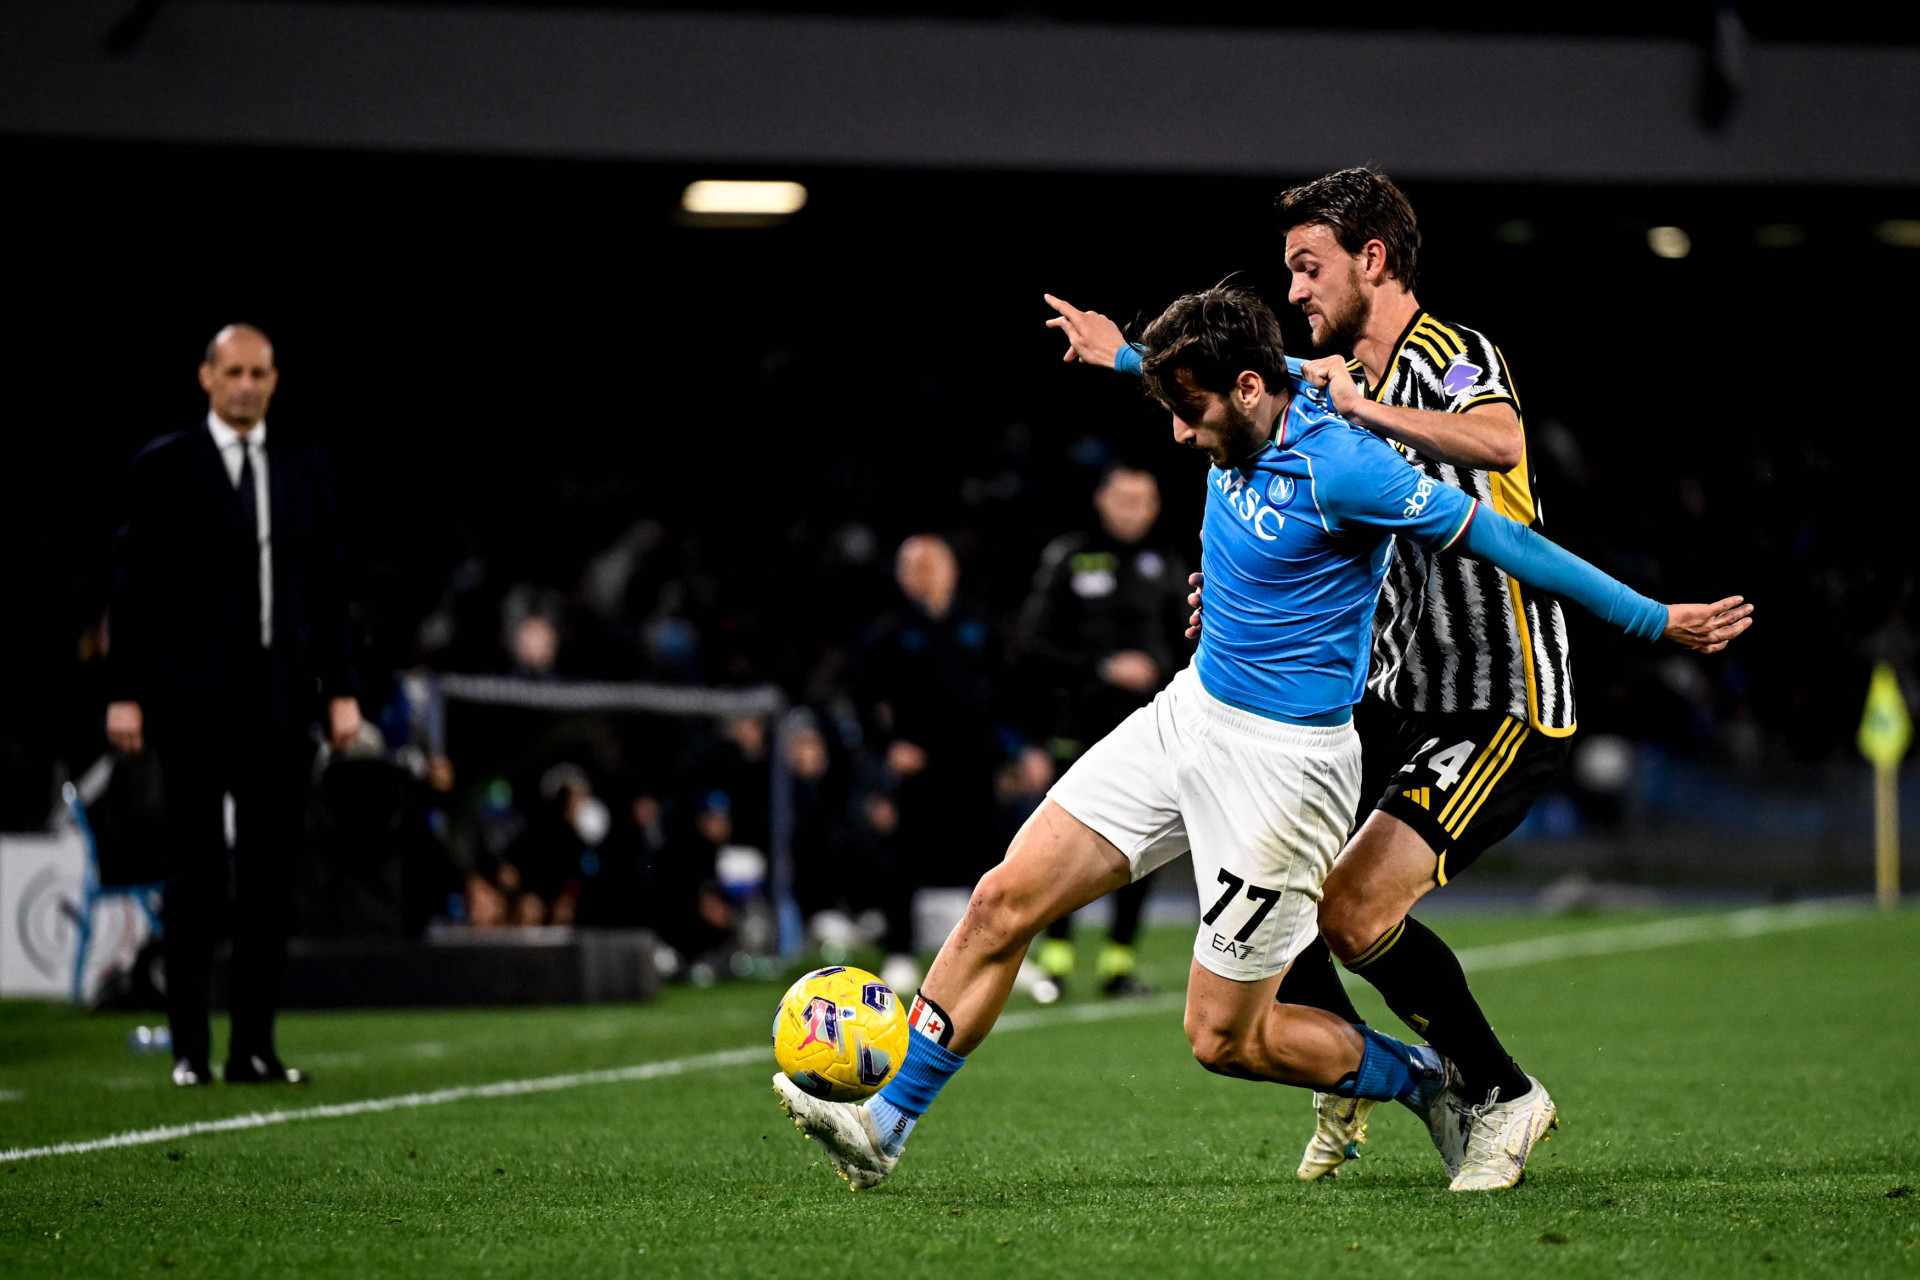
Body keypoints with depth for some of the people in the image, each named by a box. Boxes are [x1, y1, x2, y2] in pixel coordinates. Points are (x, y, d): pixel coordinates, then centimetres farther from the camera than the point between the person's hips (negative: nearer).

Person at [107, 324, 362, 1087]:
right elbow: (133, 586, 0)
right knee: (198, 871, -3)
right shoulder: (164, 467, 2)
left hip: (280, 698, 4)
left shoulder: (304, 469, 12)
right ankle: (190, 1047, 1)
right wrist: (124, 694, -6)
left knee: (271, 874, 3)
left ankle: (254, 1046, 7)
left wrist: (340, 689, 7)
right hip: (193, 700, -3)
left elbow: (327, 586, 13)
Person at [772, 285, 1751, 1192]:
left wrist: (1657, 621, -17)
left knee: (1224, 1037, -2)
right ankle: (889, 1121, 8)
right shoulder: (1243, 428, 0)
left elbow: (1500, 540, -19)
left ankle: (1431, 1082, 19)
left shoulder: (1337, 466, -24)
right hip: (1190, 711, 8)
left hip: (1282, 761, -8)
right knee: (1003, 902, 1)